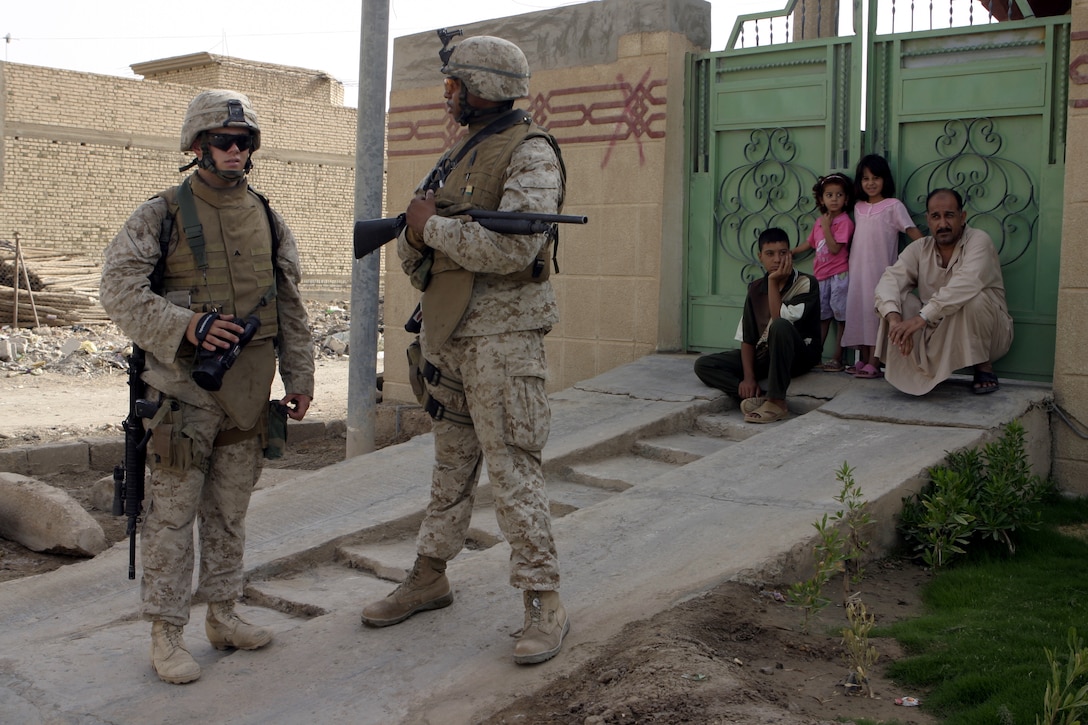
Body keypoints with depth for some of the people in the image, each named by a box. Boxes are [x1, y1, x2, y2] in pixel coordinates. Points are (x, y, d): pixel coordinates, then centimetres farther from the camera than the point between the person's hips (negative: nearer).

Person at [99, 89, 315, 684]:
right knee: (173, 512, 0)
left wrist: (299, 378, 11)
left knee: (230, 511, 14)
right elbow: (120, 288, -11)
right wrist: (185, 325, -22)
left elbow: (290, 306, 14)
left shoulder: (267, 218, 11)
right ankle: (166, 633, 9)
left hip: (249, 390, 5)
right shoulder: (161, 214, -4)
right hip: (184, 386, -5)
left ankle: (222, 614, 26)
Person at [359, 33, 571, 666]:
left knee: (512, 466, -8)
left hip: (502, 332, -8)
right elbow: (415, 256, 19)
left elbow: (512, 247, -25)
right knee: (451, 463, 16)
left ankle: (545, 604, -1)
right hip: (449, 331, 9)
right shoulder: (459, 156, 18)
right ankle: (429, 579, 27)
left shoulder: (530, 153, -10)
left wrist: (434, 226, -13)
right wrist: (415, 233, -5)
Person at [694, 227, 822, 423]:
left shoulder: (806, 283, -11)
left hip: (800, 355, -5)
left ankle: (776, 402, -33)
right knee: (703, 365, -12)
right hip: (763, 355, 5)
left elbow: (781, 319, -25)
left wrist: (773, 282, -19)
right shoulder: (755, 289, 3)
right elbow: (747, 338, 0)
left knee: (780, 326, -38)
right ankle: (757, 397, -28)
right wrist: (748, 376, -13)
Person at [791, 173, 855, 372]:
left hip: (838, 275, -7)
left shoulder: (844, 222, -12)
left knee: (840, 317, -2)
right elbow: (810, 243, 24)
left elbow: (835, 248, -20)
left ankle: (837, 359, 1)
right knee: (822, 316, 15)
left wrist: (826, 227, -17)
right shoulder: (820, 221, 11)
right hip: (822, 276, 8)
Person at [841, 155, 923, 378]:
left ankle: (873, 364, -6)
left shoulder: (893, 206, -4)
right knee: (858, 311, 6)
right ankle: (863, 360, 14)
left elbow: (913, 232, -9)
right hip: (858, 270, 5)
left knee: (876, 313, -7)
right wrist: (850, 261, 9)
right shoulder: (858, 207, 12)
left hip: (880, 271, -5)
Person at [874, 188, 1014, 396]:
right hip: (940, 333, 4)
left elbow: (966, 284, -36)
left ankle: (984, 367, -11)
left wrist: (922, 317, -44)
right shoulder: (919, 249, -2)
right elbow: (890, 279, -17)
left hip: (982, 334, -3)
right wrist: (894, 318, -38)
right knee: (898, 300, -17)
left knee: (974, 298, -33)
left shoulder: (978, 241, -17)